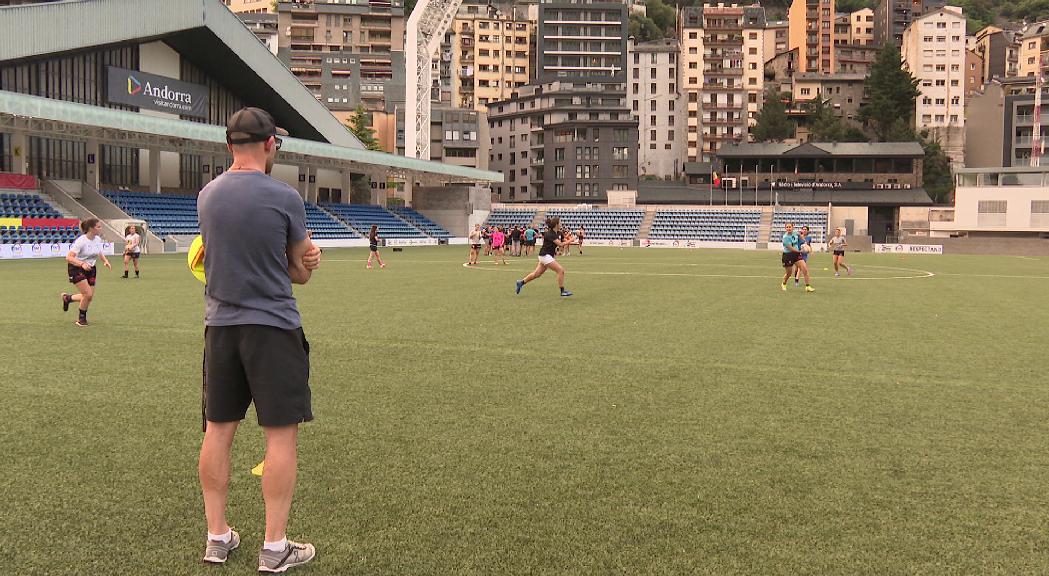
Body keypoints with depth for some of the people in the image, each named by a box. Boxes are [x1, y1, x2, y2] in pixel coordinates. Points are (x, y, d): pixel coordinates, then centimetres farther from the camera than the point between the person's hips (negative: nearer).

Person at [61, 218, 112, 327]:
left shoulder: (98, 239, -4)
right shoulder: (81, 241, -24)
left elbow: (99, 252, 16)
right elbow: (69, 257, -27)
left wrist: (105, 261, -2)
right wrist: (82, 264, -41)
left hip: (90, 268, 7)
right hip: (76, 268, -7)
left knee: (90, 297, 6)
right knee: (88, 294, -16)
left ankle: (67, 298, 35)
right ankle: (81, 318, 8)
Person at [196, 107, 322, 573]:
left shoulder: (206, 196, 6)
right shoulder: (284, 197, -10)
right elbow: (301, 272, 0)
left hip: (220, 325, 6)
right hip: (272, 326, -5)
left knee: (218, 430, 12)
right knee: (281, 435, 2)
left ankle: (217, 538, 22)